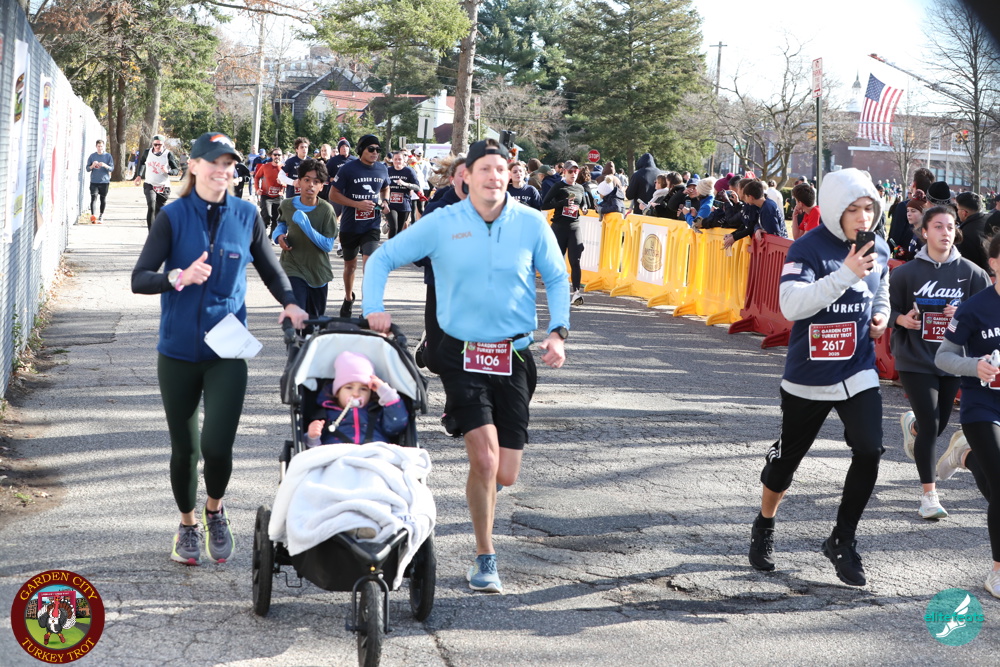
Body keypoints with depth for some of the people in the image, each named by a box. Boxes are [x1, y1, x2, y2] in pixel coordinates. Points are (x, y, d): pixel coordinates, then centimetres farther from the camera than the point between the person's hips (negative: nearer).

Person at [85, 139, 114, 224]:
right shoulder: (92, 156, 7)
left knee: (103, 199, 7)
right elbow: (87, 168, 9)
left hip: (104, 181, 0)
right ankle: (93, 215, -26)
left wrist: (105, 165, -18)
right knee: (94, 198, -13)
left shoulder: (108, 156, 5)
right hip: (94, 181, 0)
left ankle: (101, 216, 21)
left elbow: (112, 168, 1)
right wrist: (92, 166, -13)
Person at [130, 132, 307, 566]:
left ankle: (215, 509, 18)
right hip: (178, 350, 0)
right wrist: (179, 277, -27)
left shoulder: (245, 215, 1)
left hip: (227, 351, 0)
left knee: (217, 445, -13)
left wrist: (289, 302, -4)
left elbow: (269, 268, 14)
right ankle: (187, 524, 34)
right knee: (184, 447, 9)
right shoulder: (173, 217, -5)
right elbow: (139, 279, -9)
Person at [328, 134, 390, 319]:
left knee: (369, 261, -19)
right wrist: (358, 204, -20)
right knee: (350, 265, 16)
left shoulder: (382, 169, 3)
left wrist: (384, 202, 0)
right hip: (350, 226, -1)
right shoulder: (348, 168, -10)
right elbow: (333, 194, -9)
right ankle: (348, 298, 40)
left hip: (372, 226, 1)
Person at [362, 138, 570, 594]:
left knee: (505, 475, 0)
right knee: (485, 458, -17)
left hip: (515, 356, 2)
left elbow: (556, 279, 12)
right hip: (462, 354, -2)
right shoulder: (441, 224, -3)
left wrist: (558, 331, -2)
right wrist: (374, 308, -9)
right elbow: (383, 258, 5)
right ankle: (485, 558, 0)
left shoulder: (531, 224, 0)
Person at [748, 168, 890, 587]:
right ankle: (764, 527, 38)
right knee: (787, 458, 11)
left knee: (869, 451, -12)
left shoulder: (878, 250, 1)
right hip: (808, 377, -4)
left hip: (858, 374, 4)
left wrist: (880, 316, 2)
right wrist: (846, 274, -36)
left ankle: (843, 541, 6)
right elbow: (791, 304, -31)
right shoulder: (808, 249, -17)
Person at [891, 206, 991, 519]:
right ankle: (929, 494, 4)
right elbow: (889, 308, 2)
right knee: (930, 426, -9)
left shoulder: (971, 272, -3)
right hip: (915, 360, -3)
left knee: (939, 425, 13)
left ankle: (911, 424, 51)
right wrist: (902, 319, -19)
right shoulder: (906, 273, -6)